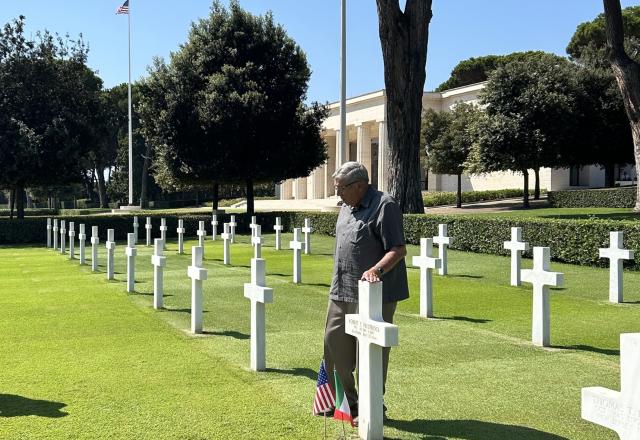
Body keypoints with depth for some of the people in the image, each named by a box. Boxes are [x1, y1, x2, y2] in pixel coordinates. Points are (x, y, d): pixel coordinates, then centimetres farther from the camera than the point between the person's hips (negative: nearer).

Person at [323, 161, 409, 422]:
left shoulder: (384, 205, -13)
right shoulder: (347, 207, 14)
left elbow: (398, 250, -18)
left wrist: (376, 269, -34)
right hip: (341, 292, 9)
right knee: (334, 343, 14)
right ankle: (345, 400, 30)